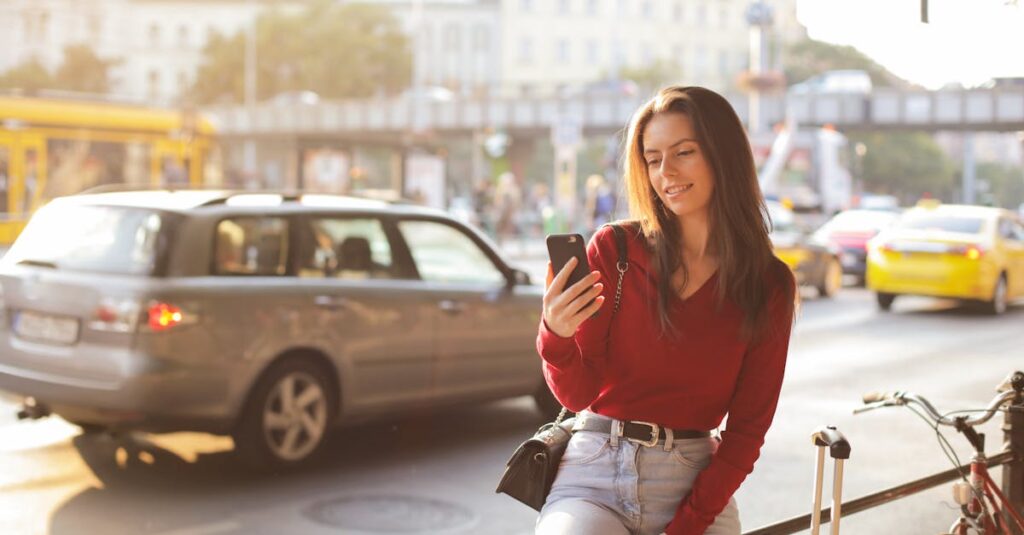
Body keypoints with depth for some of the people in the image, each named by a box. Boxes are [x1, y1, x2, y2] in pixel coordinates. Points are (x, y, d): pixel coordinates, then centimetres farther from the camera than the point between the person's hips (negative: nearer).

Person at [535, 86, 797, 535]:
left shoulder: (769, 285, 1)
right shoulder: (613, 249, -3)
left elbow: (748, 426, 2)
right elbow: (578, 394, -2)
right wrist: (556, 337, -23)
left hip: (694, 484, 2)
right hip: (595, 472, -2)